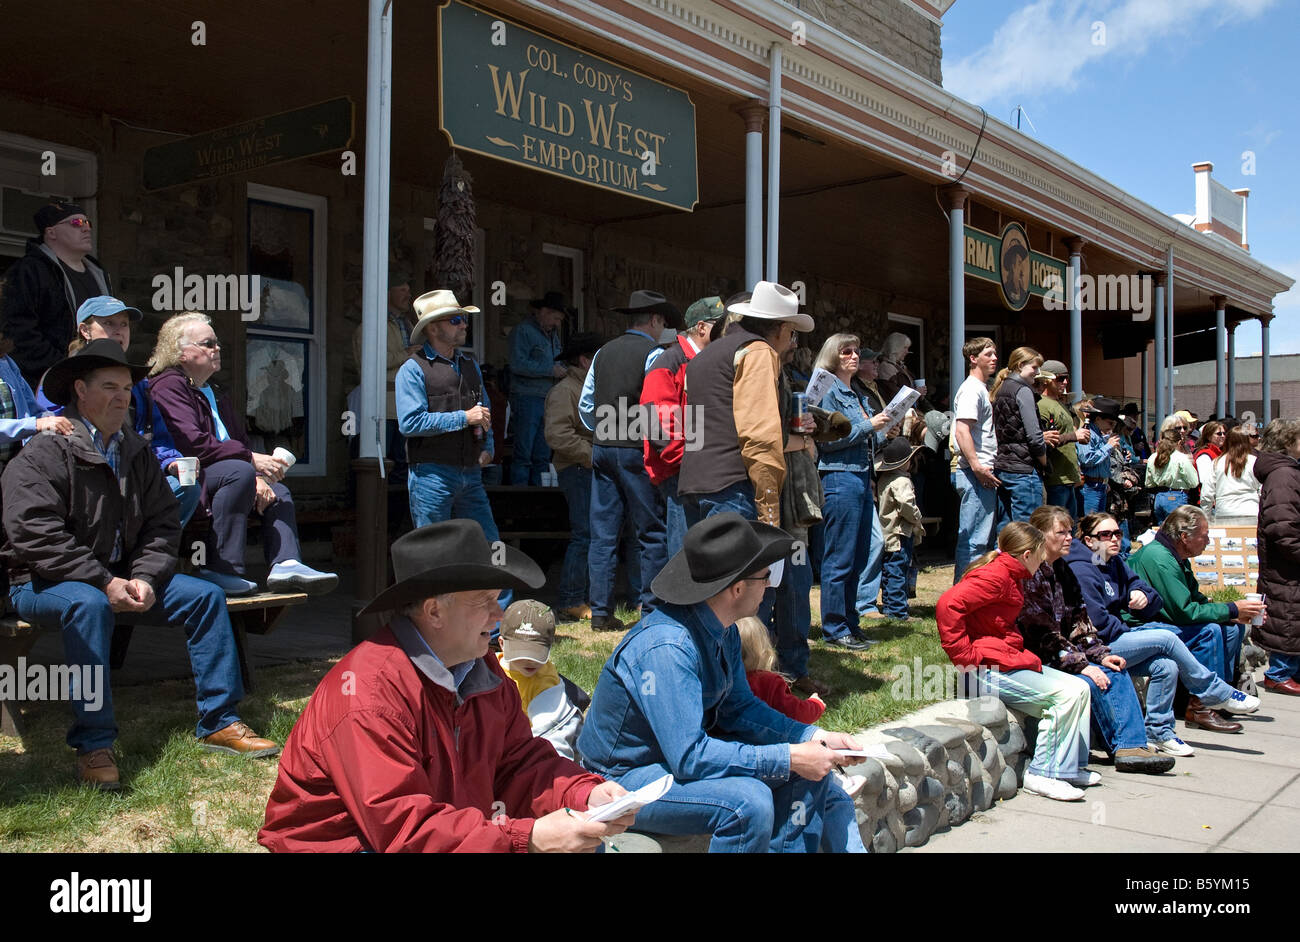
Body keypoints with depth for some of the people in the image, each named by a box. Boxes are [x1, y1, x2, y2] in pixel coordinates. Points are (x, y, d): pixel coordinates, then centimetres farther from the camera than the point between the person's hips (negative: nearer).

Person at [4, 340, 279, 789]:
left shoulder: (135, 452, 10)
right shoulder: (43, 453, -12)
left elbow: (162, 524, 7)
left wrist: (144, 578, -11)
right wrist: (104, 583, -25)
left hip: (125, 578, 7)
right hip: (44, 583, -6)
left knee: (205, 595, -8)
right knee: (89, 605, -38)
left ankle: (219, 723, -5)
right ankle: (93, 746, -31)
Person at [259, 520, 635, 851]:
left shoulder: (483, 672, 3)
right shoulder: (370, 691, -24)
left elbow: (520, 763, 5)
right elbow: (400, 825, -28)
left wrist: (587, 794, -14)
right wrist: (527, 839, -33)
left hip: (449, 835, 8)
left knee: (584, 841, 4)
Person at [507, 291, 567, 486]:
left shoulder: (552, 333, 20)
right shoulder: (523, 330, -7)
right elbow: (518, 364, -18)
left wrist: (564, 369, 6)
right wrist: (551, 370, -16)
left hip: (547, 400, 8)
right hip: (527, 398, -8)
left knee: (543, 455, 9)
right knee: (523, 454, -7)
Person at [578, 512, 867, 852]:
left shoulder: (724, 630, -4)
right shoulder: (667, 646, -32)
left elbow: (738, 707, 6)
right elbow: (689, 757, -33)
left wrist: (814, 737, -7)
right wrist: (789, 758, -27)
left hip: (685, 750, 9)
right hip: (626, 778, -9)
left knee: (812, 771, 3)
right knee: (749, 801, -32)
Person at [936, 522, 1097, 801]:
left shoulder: (1012, 576, 16)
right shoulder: (994, 577, -18)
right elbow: (947, 605, -31)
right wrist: (968, 657, -26)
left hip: (1012, 659, 11)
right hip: (991, 670, -11)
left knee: (1079, 688, 6)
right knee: (1065, 694, -18)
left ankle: (1070, 767, 10)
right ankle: (1041, 775, -9)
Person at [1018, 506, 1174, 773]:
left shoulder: (1062, 571, 14)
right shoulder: (1027, 576, -15)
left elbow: (1079, 621, 13)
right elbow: (1041, 634, -20)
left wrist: (1100, 654, -2)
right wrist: (1081, 665, -20)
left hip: (1064, 653, 9)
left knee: (1115, 671, -7)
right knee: (1091, 681, -25)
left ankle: (1132, 746, -12)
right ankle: (1121, 748, -5)